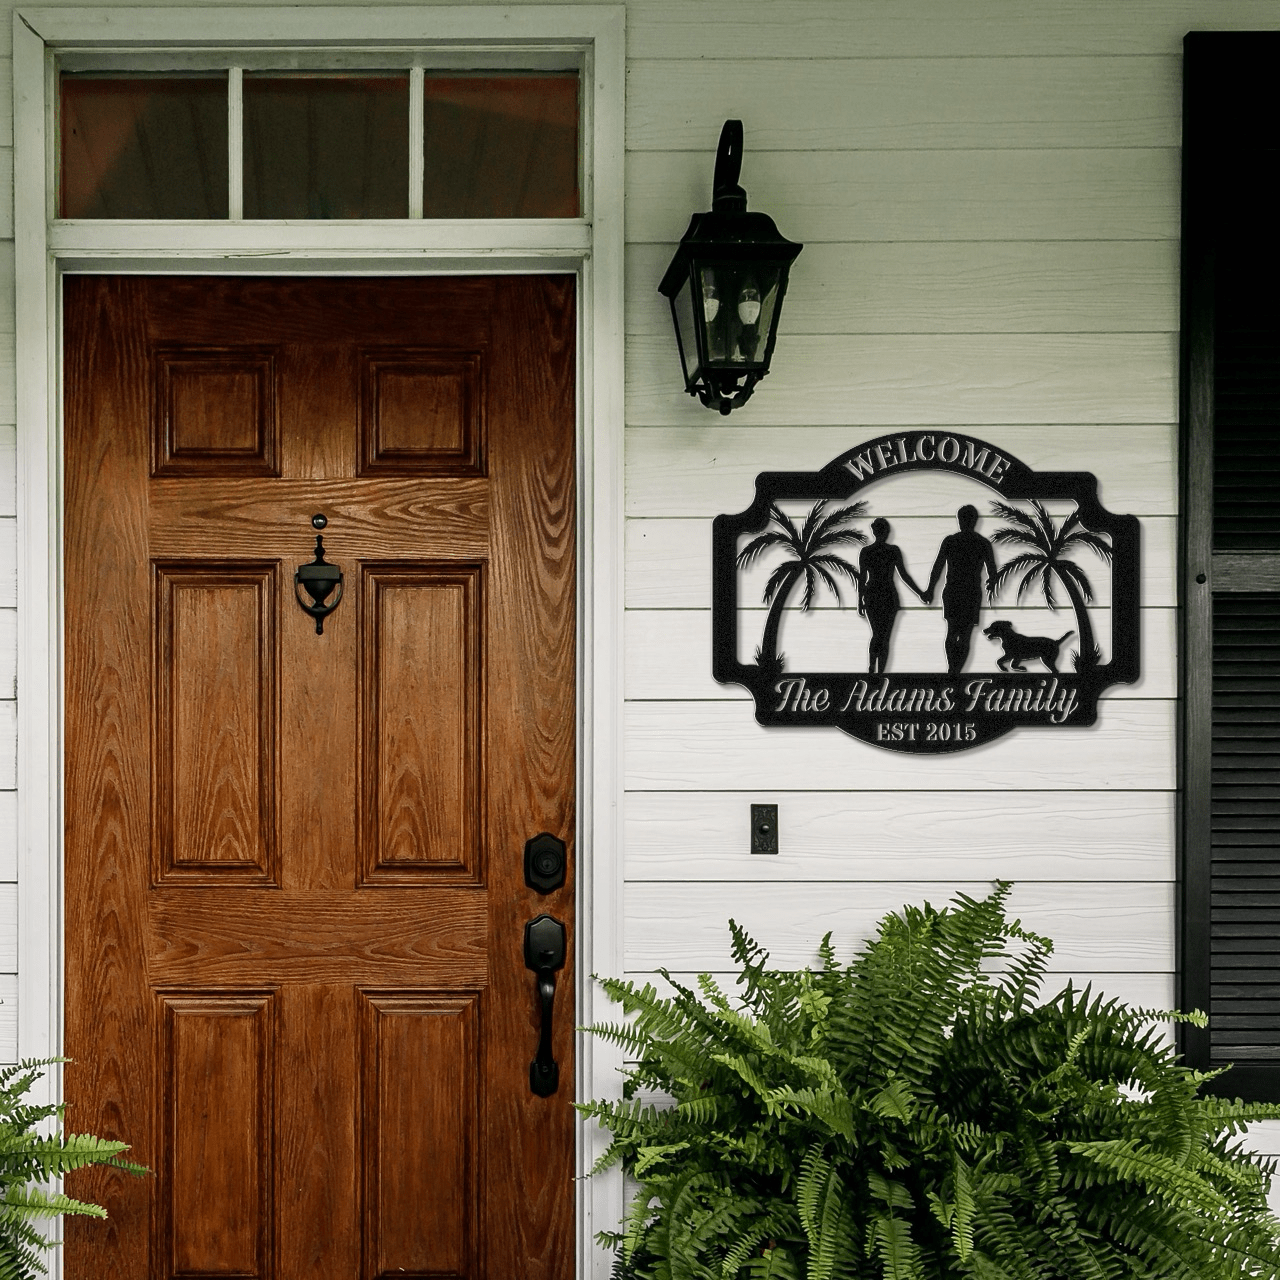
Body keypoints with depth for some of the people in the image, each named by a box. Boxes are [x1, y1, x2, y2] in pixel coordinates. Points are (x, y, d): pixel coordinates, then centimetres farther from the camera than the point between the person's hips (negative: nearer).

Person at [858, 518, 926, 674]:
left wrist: (860, 602, 7)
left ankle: (872, 668, 1)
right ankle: (880, 673, 0)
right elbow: (903, 575, -7)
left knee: (876, 634, 18)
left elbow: (862, 579, -1)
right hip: (889, 597, -2)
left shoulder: (865, 552, -2)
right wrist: (920, 593, 1)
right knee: (884, 637, 5)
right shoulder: (894, 551, -8)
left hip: (871, 596, 2)